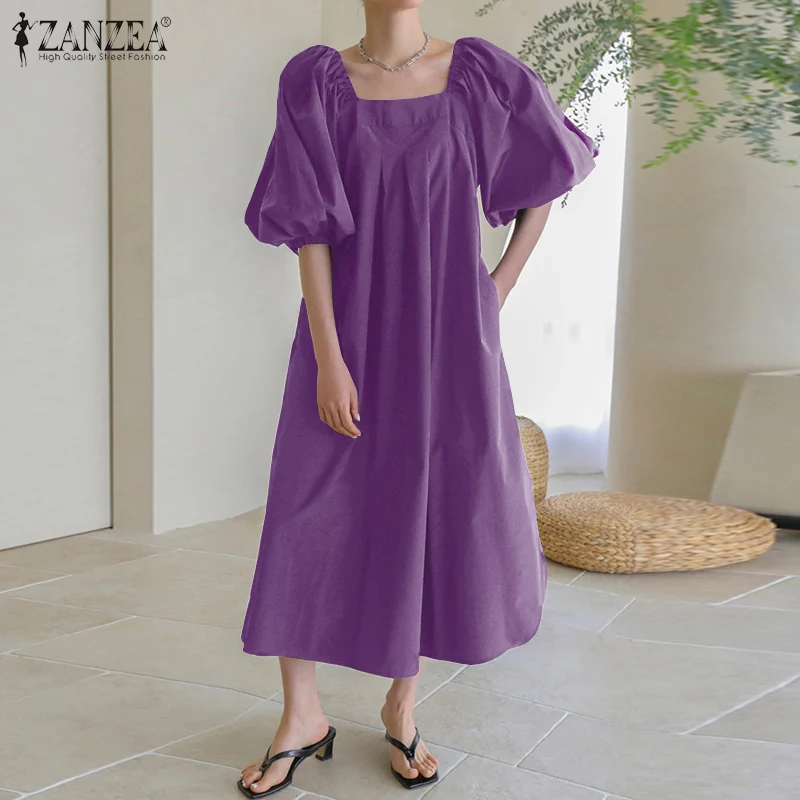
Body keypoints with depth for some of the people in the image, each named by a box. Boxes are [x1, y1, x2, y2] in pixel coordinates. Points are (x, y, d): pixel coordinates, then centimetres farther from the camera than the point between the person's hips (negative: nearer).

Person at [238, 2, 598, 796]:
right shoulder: (314, 81, -3)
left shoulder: (480, 74, 1)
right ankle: (302, 717, 18)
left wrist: (498, 287, 5)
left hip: (447, 339, 1)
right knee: (309, 515, 0)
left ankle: (401, 705, 26)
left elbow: (545, 181, 13)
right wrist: (328, 360, -14)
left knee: (437, 512, 6)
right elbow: (308, 230, -8)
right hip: (348, 336, -1)